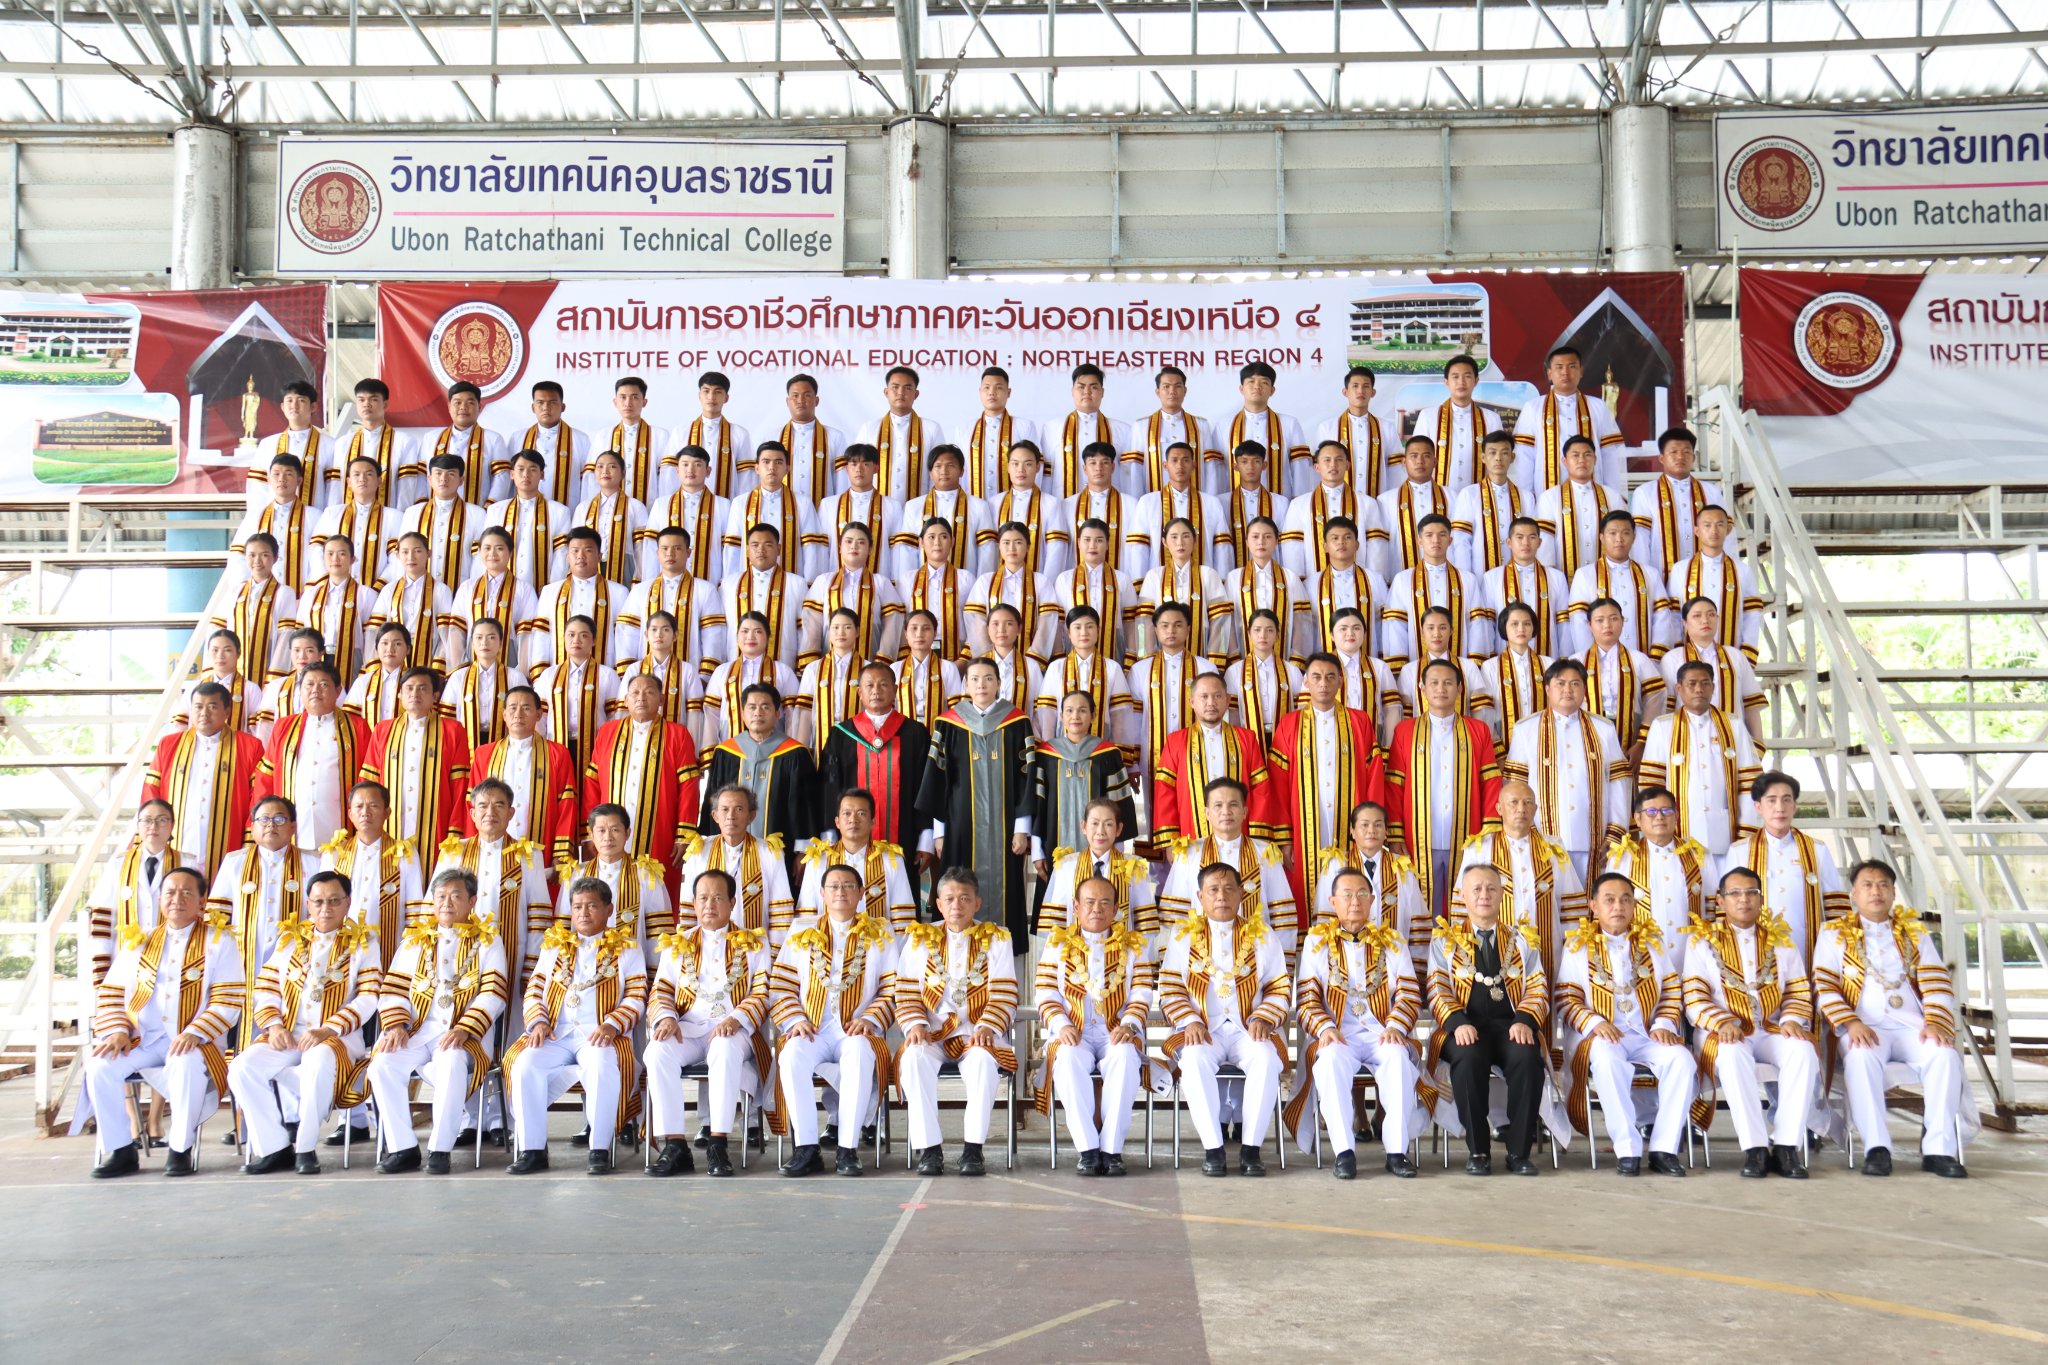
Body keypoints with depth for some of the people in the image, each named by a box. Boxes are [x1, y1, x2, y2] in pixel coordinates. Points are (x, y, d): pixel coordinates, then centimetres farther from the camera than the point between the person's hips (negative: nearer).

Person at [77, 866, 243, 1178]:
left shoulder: (218, 941, 3)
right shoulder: (139, 942, 16)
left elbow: (230, 999, -6)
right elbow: (111, 992, 12)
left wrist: (195, 1033, -20)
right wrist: (117, 1031, -7)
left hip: (194, 1041, -4)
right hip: (142, 1039, 4)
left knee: (187, 1064, -36)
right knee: (99, 1064, -23)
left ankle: (180, 1149, -19)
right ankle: (120, 1151, -9)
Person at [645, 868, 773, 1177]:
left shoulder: (754, 944, 14)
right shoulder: (677, 945, 21)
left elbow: (762, 994, 4)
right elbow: (660, 992, 15)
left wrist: (735, 1019, -16)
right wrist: (666, 1018, -9)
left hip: (732, 1029, -2)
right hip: (687, 1029, 2)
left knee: (726, 1049, -39)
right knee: (657, 1051, -31)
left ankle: (717, 1144, -35)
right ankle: (674, 1146, -30)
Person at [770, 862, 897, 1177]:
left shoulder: (879, 936, 16)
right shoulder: (801, 938, 19)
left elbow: (892, 989, 8)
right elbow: (780, 988, 11)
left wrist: (870, 1020, -8)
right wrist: (794, 1020, -6)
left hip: (856, 1032, -1)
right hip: (812, 1031, 1)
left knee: (860, 1053, -37)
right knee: (792, 1055, -33)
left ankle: (848, 1149, -32)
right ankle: (806, 1149, -30)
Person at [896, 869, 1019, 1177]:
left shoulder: (995, 939, 9)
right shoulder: (919, 939, 13)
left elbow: (1004, 997, 2)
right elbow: (906, 994, 8)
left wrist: (987, 1027, -16)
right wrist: (914, 1025, -11)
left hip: (976, 1035, -1)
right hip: (931, 1034, 1)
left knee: (984, 1060, -35)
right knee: (914, 1058, -32)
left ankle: (973, 1149, -28)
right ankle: (928, 1149, -27)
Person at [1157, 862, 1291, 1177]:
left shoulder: (1261, 935, 14)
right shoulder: (1183, 935, 12)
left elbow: (1279, 988, 11)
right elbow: (1169, 988, 6)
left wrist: (1264, 1019, -6)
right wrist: (1189, 1021, -9)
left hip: (1247, 1031, 1)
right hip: (1203, 1032, 0)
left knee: (1266, 1057, -33)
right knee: (1195, 1059, -35)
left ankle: (1251, 1148, -23)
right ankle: (1212, 1148, -26)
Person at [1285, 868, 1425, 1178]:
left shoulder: (1392, 941, 16)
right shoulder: (1318, 941, 12)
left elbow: (1409, 993, 8)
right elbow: (1306, 997, 4)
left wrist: (1395, 1027, -11)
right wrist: (1325, 1028, -14)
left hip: (1382, 1035, 1)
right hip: (1338, 1036, -1)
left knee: (1398, 1057, -33)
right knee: (1330, 1059, -35)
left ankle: (1396, 1151, -27)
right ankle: (1344, 1152, -30)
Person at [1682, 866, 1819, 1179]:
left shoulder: (1780, 939, 17)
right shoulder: (1703, 939, 8)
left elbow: (1799, 992, 12)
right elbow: (1694, 997, 0)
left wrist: (1792, 1019, -9)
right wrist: (1722, 1022, -18)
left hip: (1773, 1030, 3)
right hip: (1725, 1034, -2)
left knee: (1803, 1051, -30)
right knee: (1734, 1054, -37)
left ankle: (1786, 1145, -27)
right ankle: (1755, 1147, -34)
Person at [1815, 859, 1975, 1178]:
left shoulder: (1915, 933, 21)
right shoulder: (1835, 934, 14)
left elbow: (1937, 984, 10)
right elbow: (1824, 987, 3)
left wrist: (1935, 1023, -9)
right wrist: (1851, 1023, -15)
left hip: (1912, 1026, 2)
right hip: (1864, 1028, -2)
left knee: (1944, 1054, -30)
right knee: (1861, 1056, -36)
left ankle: (1938, 1148, -25)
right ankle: (1876, 1148, -33)